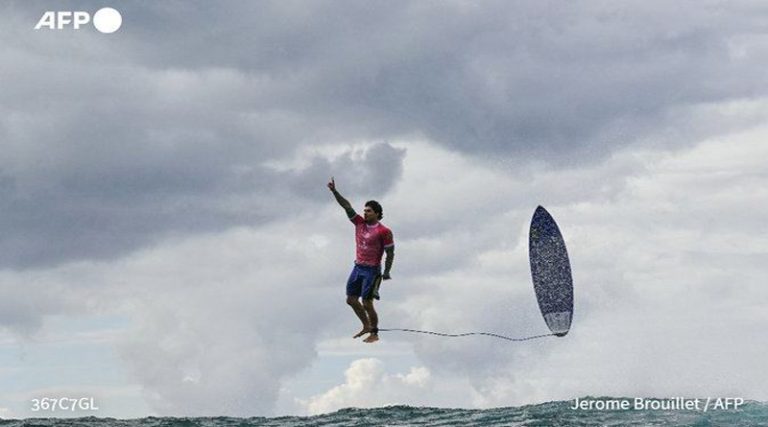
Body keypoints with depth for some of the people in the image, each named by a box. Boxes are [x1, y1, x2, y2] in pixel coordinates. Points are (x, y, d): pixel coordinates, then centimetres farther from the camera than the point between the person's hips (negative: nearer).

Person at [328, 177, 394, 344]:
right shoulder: (360, 223, 4)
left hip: (372, 270, -7)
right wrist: (334, 192, -8)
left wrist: (386, 273, -12)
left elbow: (390, 253, -9)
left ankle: (374, 334, 7)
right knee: (351, 299, 11)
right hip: (358, 267, 7)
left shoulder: (384, 232, -13)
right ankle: (366, 326, 28)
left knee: (367, 303, -6)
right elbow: (347, 206, 0)